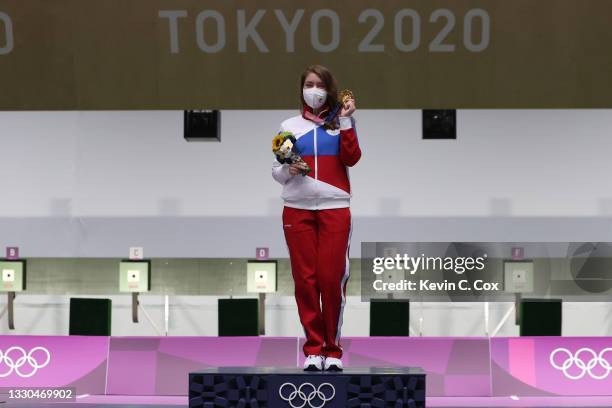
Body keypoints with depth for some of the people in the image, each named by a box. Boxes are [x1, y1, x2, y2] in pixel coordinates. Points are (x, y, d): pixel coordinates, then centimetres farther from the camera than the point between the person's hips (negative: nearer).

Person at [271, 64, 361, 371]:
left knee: (332, 279, -7)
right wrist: (288, 170, -7)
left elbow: (351, 159, -6)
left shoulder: (341, 123, 10)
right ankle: (313, 349, 6)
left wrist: (346, 121, -8)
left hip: (335, 208, -1)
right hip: (297, 210, 1)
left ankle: (333, 350, 3)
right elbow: (276, 171, 13)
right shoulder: (289, 126, 13)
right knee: (305, 279, -2)